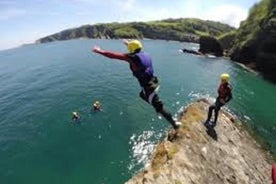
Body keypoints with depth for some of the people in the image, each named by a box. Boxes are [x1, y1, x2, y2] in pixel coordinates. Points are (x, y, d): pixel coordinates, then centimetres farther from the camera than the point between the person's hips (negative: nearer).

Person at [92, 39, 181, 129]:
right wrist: (129, 43, 48)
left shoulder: (132, 57, -13)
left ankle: (174, 123, 9)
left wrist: (100, 51, 5)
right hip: (153, 81, 8)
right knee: (142, 95, 33)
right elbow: (137, 49, 32)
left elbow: (114, 55, -8)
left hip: (148, 86, -8)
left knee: (159, 107, 1)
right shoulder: (145, 54, 8)